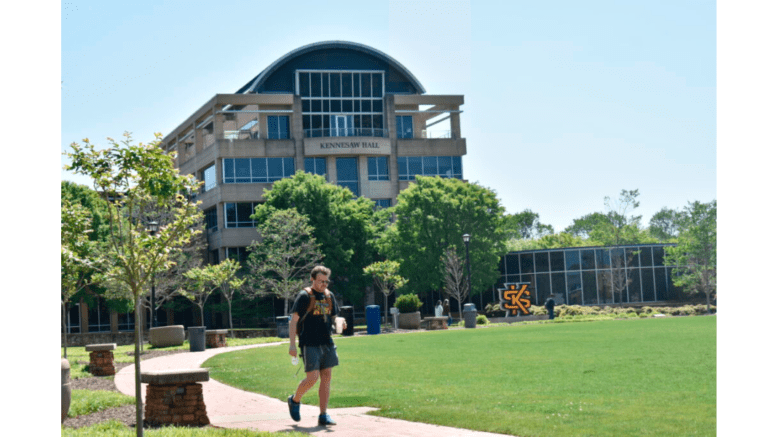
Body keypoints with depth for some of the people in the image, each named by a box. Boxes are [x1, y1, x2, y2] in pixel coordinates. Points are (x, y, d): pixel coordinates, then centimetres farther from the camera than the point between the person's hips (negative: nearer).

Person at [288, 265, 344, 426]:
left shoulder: (329, 295, 13)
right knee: (312, 378, -11)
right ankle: (294, 400, 17)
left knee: (326, 377, 3)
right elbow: (294, 321, -6)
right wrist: (292, 344, -13)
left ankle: (323, 416, 7)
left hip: (327, 343, 6)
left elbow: (334, 316, 22)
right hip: (309, 344, -6)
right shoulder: (304, 296, -5)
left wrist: (340, 323, -3)